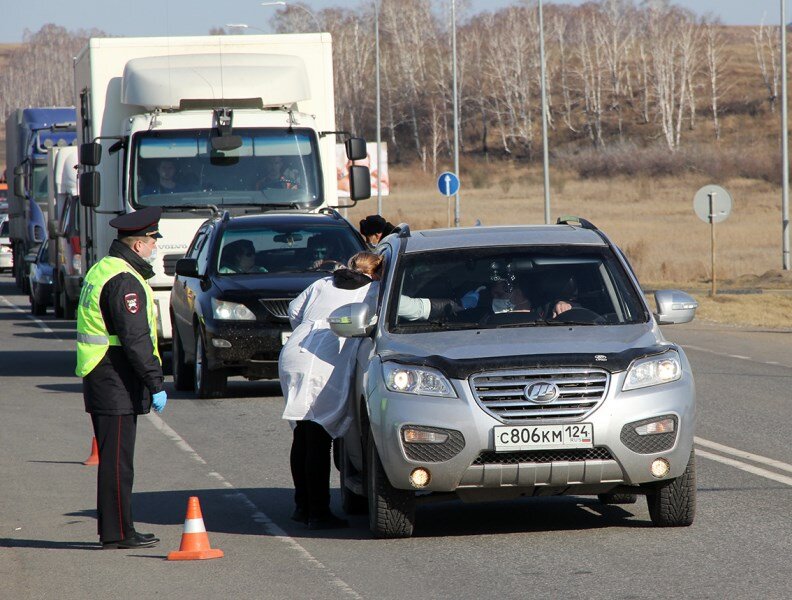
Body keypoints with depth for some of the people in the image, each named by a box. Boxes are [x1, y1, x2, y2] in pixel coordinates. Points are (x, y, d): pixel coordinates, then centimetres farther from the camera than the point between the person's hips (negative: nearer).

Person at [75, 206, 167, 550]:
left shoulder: (102, 270, 16)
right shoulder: (124, 282, -17)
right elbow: (136, 340, -22)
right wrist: (156, 384, -20)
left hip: (100, 380, 10)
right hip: (116, 383, -10)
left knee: (114, 458, 14)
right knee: (117, 460, -7)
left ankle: (115, 529, 20)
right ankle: (117, 533, -5)